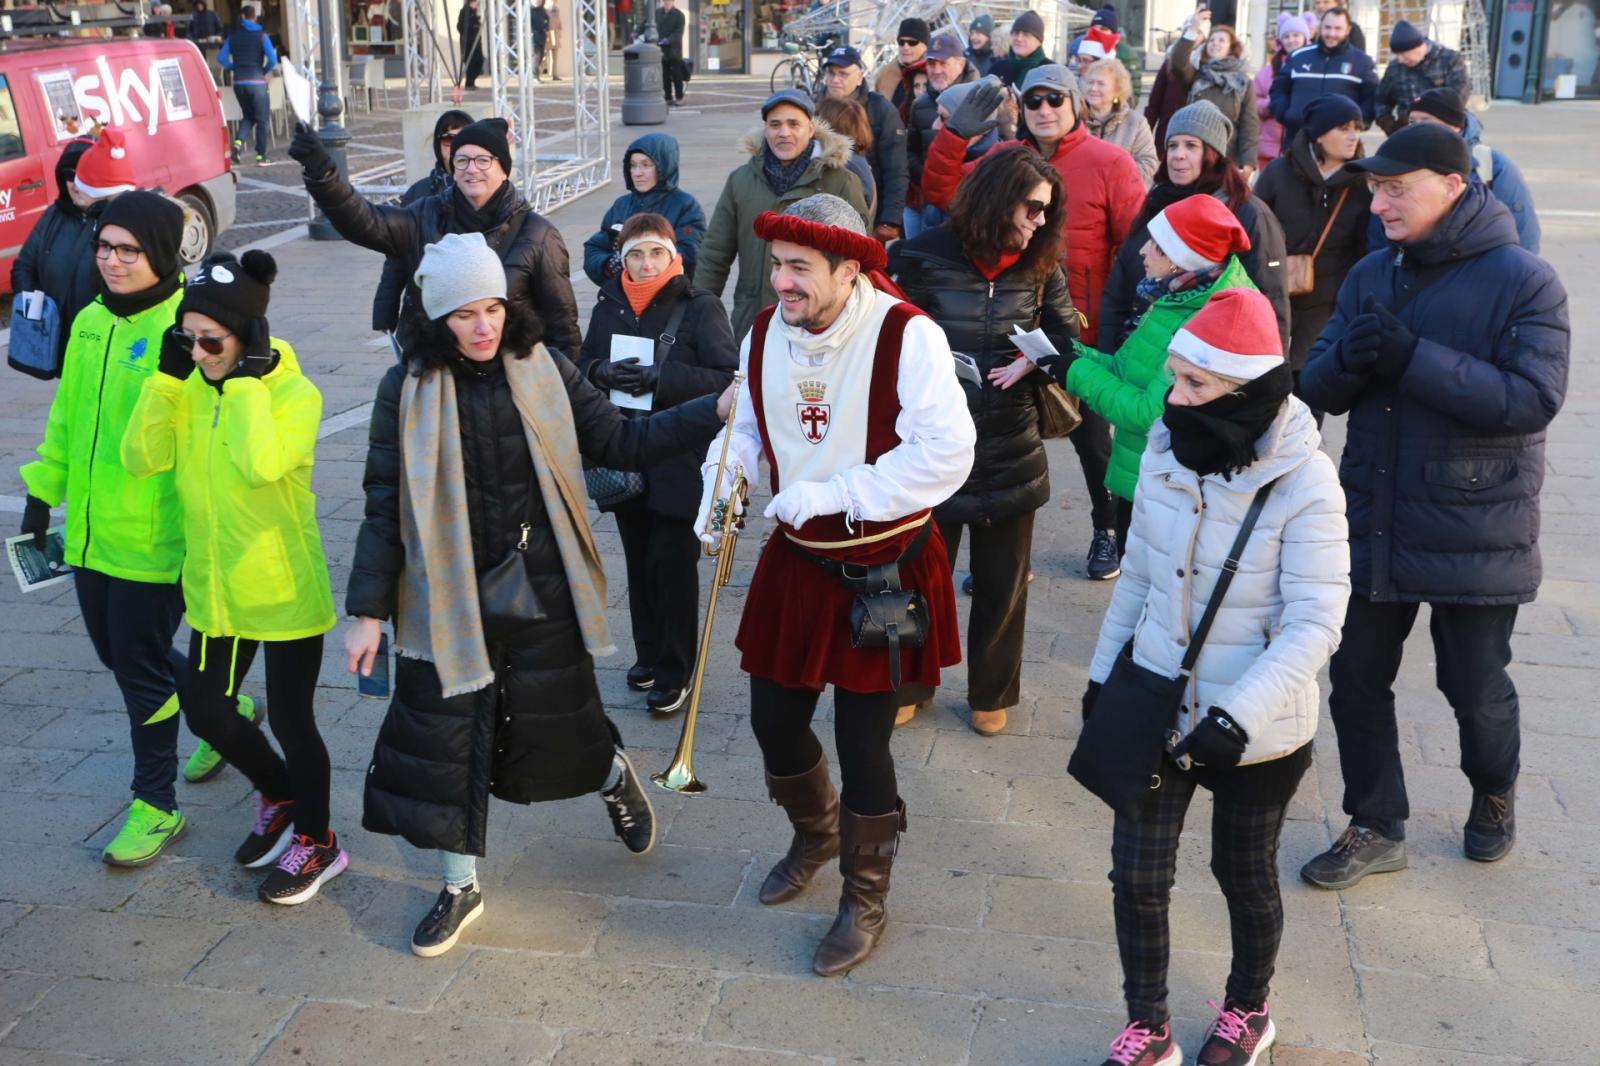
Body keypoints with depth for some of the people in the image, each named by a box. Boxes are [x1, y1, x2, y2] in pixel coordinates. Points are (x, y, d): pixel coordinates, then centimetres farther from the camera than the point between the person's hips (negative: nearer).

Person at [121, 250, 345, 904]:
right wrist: (166, 376, -13)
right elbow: (141, 459, -7)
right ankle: (280, 799, 41)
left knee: (291, 719, 4)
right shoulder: (190, 388, 1)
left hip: (285, 588, -6)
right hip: (215, 587, 6)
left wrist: (248, 381, -27)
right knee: (206, 711, 15)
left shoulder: (294, 393, -17)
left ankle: (316, 843, 25)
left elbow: (261, 464, -34)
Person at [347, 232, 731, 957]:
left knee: (551, 731, 9)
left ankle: (615, 776, 46)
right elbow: (385, 506, -2)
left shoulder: (543, 371, -2)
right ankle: (461, 888, 27)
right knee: (447, 738, 6)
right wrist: (368, 610, -2)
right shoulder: (408, 388, -6)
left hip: (540, 592, 0)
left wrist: (714, 412, -7)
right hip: (450, 599, 0)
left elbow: (619, 443, 2)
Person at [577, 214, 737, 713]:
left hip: (679, 460, -5)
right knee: (639, 563, 14)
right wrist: (601, 371, -8)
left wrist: (660, 377, -22)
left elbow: (729, 377, -15)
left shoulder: (701, 307, -8)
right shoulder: (608, 309, 7)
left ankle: (674, 672, 13)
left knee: (672, 567, 0)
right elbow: (582, 369, 15)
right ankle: (649, 653, 30)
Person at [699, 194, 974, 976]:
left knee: (862, 744, 2)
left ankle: (865, 901, 28)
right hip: (797, 564, 6)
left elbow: (945, 455, -24)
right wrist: (722, 487, -7)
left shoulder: (907, 337, -20)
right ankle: (816, 835, 49)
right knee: (774, 720, 15)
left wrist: (826, 495, -23)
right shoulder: (764, 337, -1)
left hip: (885, 572, -6)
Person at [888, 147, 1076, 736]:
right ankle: (908, 683, 36)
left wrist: (1036, 360, -13)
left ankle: (992, 693, 37)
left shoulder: (1040, 269, 0)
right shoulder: (920, 259, -11)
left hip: (1012, 459, 3)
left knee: (1002, 584, 15)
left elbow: (1070, 348, 6)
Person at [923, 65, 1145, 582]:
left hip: (1083, 337, -3)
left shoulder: (1110, 163, -8)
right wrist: (956, 135, -16)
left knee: (1092, 437, 14)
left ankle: (1108, 530, 36)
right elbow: (941, 193, -3)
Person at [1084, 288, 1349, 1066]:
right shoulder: (1165, 453, -6)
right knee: (1136, 875, 6)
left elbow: (1315, 624, -22)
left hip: (1257, 729, -3)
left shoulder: (1303, 483, -20)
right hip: (1156, 704, 4)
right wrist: (1102, 673, 12)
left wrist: (1238, 717, -30)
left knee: (1243, 874, 16)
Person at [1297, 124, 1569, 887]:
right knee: (1356, 680, 9)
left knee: (1476, 690, 13)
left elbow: (1534, 398, -22)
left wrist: (1411, 357, -30)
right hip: (1372, 524, 4)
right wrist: (1345, 360, -22)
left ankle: (1494, 795, 43)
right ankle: (1376, 829, 26)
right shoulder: (1371, 276, 3)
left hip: (1474, 533, -4)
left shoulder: (1523, 280, -12)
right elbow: (1318, 389, 2)